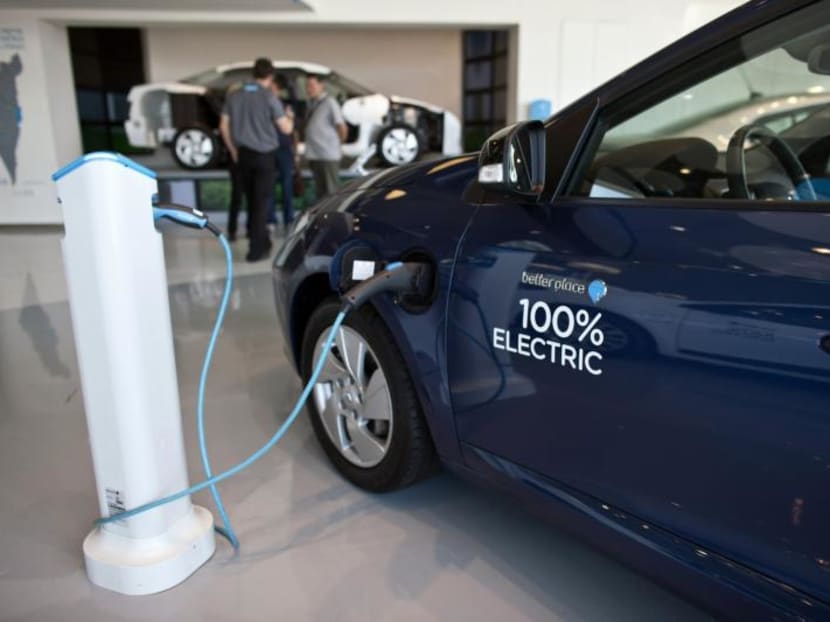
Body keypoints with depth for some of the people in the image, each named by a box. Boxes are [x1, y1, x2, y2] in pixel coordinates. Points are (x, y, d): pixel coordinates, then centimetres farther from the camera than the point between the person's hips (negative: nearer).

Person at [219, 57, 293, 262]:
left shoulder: (234, 96, 5)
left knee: (251, 201, 17)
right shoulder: (269, 98, -10)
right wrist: (290, 118, 14)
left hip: (243, 155, 5)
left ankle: (261, 241, 28)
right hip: (264, 155, -4)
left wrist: (233, 150, 18)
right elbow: (286, 129, -8)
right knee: (260, 203, 1)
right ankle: (256, 249, 3)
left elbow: (223, 127, 7)